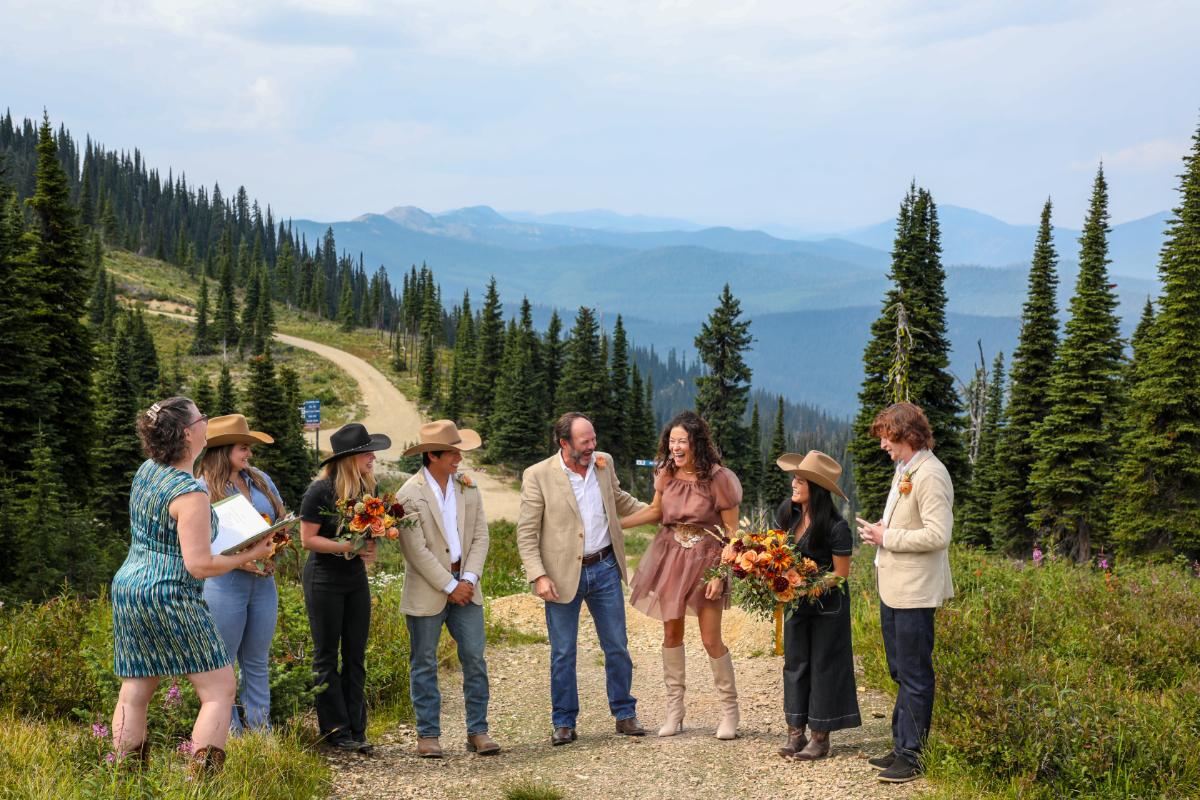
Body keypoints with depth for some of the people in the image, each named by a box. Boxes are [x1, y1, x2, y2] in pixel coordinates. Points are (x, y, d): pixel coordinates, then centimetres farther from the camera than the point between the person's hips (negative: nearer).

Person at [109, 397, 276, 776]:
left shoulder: (147, 470, 7)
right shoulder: (190, 493, -19)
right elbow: (199, 565, -20)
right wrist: (249, 555, -8)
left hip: (127, 585, 9)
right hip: (168, 595, -9)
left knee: (134, 692, 12)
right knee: (220, 688, -1)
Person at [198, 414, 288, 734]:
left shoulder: (261, 480, 11)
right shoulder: (204, 489, -8)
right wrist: (239, 561, -21)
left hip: (263, 582, 6)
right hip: (225, 584, -6)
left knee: (257, 662, 13)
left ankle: (260, 729, 19)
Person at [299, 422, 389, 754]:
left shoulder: (366, 488, 4)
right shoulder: (320, 491, -14)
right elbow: (307, 539, -14)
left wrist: (371, 547, -6)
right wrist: (347, 547, -21)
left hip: (356, 578, 6)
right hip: (324, 579, -6)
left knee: (356, 656, 7)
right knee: (327, 657, 3)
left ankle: (356, 732, 12)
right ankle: (336, 732, 9)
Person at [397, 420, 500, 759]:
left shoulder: (467, 487, 6)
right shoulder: (409, 495, -11)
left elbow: (480, 536, 4)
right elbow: (416, 551, -14)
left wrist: (468, 579, -8)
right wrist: (449, 586, -13)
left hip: (464, 585, 4)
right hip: (427, 590, -4)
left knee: (475, 659, 2)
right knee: (424, 664, 4)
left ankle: (478, 731, 10)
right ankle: (428, 735, 12)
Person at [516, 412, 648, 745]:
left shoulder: (604, 463, 4)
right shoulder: (537, 476, -10)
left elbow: (619, 499, 24)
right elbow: (526, 533, -9)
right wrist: (539, 576, -17)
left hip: (605, 568, 4)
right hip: (564, 575, -4)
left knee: (617, 647, 9)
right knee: (562, 653, 5)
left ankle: (624, 714, 22)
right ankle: (564, 723, 16)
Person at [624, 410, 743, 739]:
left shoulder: (718, 478, -16)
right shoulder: (666, 473, -2)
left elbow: (731, 531, -11)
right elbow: (655, 511, 15)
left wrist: (721, 575, -16)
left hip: (705, 559, -4)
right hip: (669, 555, 5)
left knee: (710, 639, -3)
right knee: (671, 632, 9)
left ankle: (730, 711, 16)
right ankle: (674, 710, 22)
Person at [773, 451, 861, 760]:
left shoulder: (836, 528, -23)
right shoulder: (787, 511, -7)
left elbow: (841, 573, -16)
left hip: (827, 604, -6)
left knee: (824, 665, 4)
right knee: (794, 662, 10)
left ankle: (820, 737, 12)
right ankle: (795, 732, 18)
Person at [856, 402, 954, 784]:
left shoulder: (930, 475, -18)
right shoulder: (904, 470, 13)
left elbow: (937, 535, -25)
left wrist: (887, 537, -17)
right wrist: (880, 531, 4)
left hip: (915, 592, -10)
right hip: (893, 588, 10)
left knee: (914, 676, -1)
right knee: (900, 673, 18)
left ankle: (913, 756, 8)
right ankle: (901, 745, 29)